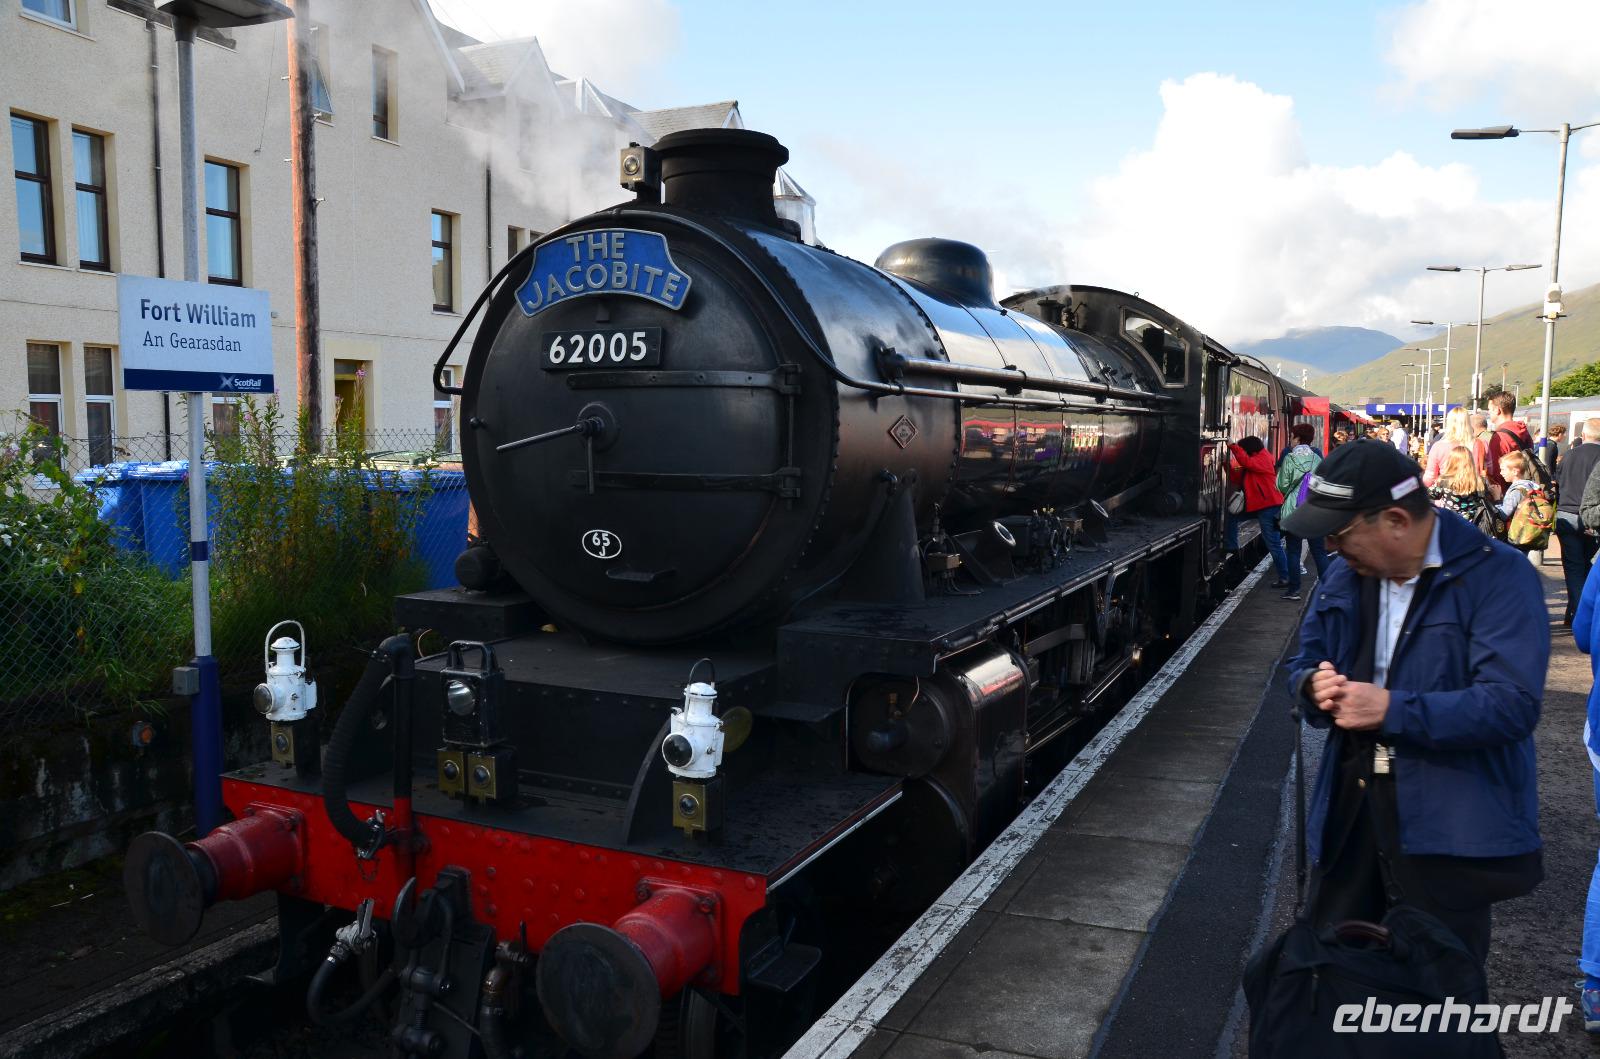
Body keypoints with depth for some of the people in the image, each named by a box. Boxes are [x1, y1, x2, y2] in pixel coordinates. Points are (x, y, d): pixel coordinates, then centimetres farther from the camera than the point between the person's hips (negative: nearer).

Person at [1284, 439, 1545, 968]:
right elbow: (1304, 662, 12)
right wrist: (1315, 686, -12)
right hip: (1347, 811, 6)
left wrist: (1392, 709, -27)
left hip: (1448, 828, -6)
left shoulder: (1498, 577, -17)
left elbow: (1511, 705, -25)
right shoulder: (1346, 574, 5)